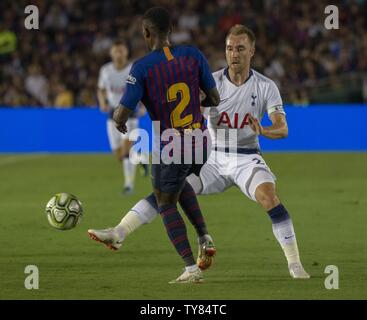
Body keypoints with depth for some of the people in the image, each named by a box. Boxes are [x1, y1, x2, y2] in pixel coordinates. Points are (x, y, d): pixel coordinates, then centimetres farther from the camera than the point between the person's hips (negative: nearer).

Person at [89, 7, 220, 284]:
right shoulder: (193, 55, -3)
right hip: (201, 143, 5)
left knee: (166, 204, 14)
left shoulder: (142, 68, -14)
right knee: (179, 184, 33)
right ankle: (204, 237, 20)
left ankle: (191, 269, 6)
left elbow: (122, 115, -15)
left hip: (171, 148, -5)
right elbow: (214, 99, 5)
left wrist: (118, 120, 9)